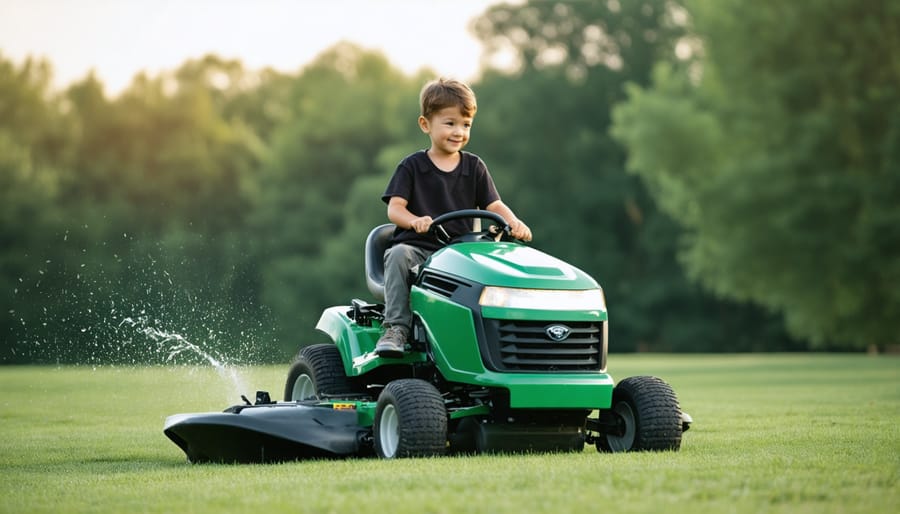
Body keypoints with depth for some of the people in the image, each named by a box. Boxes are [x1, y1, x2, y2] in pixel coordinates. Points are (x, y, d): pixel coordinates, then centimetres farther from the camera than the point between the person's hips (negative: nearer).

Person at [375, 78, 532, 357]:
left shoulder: (474, 167, 13)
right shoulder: (412, 167, 5)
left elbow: (494, 206, 7)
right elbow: (394, 208, -5)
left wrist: (514, 223, -17)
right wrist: (415, 221, -29)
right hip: (417, 246, -1)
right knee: (398, 256, -35)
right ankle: (396, 328, -34)